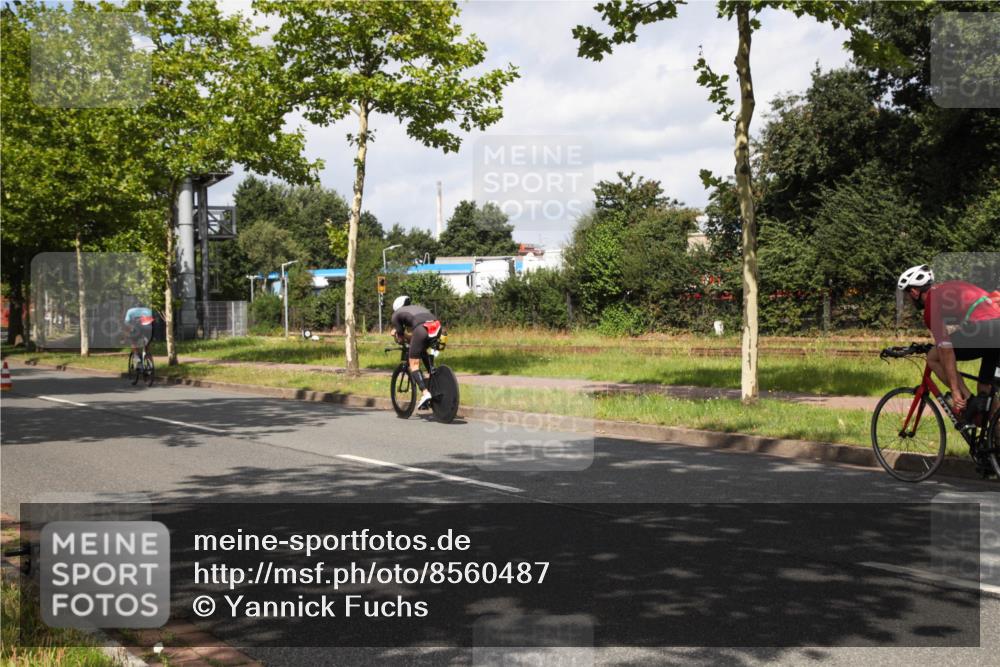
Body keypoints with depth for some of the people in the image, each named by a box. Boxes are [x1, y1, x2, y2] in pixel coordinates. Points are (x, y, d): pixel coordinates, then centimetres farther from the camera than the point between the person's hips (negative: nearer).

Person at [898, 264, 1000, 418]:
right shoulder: (950, 287, 26)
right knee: (984, 390, 21)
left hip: (983, 329, -8)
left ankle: (967, 400, 6)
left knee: (933, 358, 9)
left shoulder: (932, 304, 2)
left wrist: (955, 391, -2)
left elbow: (946, 350, -4)